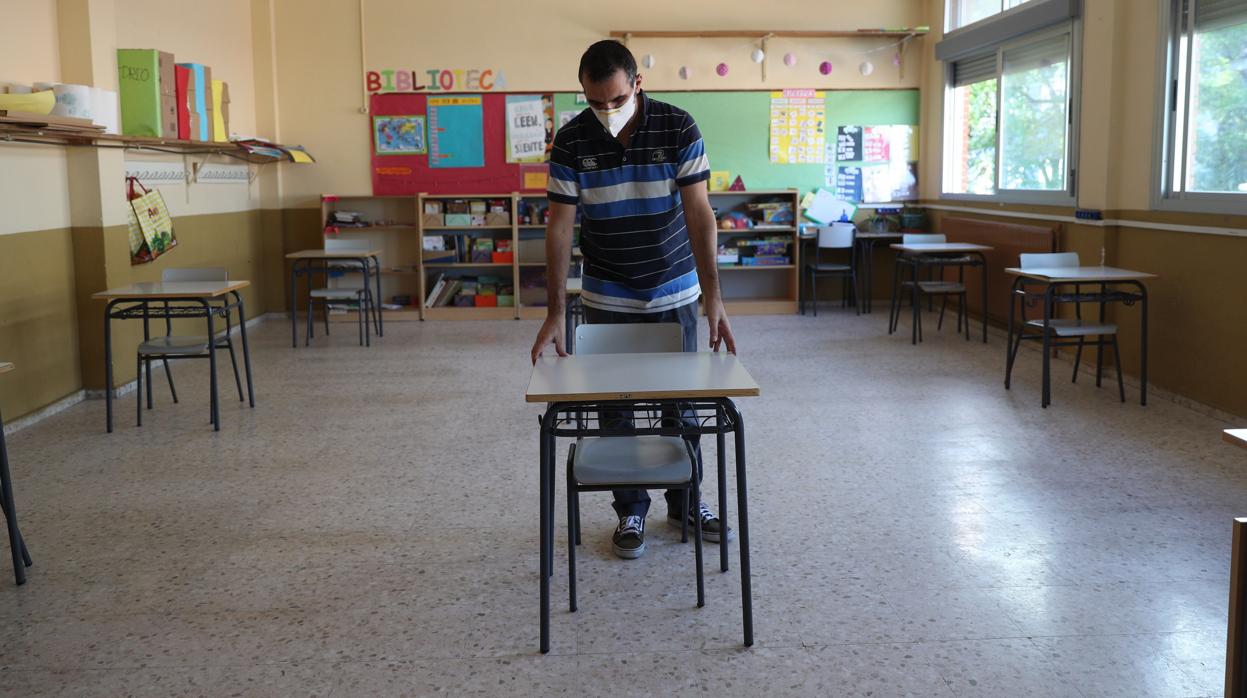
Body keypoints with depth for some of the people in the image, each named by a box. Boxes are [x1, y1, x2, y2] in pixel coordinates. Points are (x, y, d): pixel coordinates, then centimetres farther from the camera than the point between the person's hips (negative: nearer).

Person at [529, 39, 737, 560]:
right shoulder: (571, 141, -13)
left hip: (674, 293, 0)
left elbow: (700, 217, -18)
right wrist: (555, 313, -18)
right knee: (616, 409, 7)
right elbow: (559, 228, -11)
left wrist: (713, 300, -26)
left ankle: (685, 502, 29)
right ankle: (630, 511, 22)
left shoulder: (679, 129, -15)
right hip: (608, 300, 0)